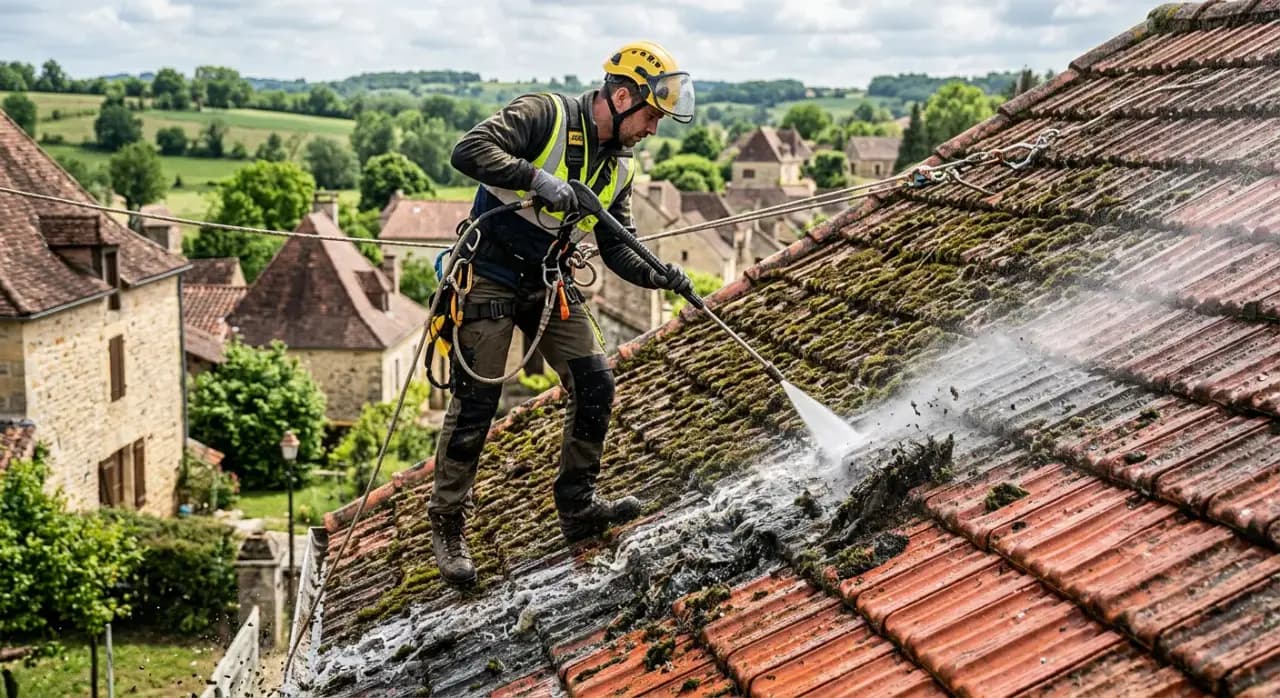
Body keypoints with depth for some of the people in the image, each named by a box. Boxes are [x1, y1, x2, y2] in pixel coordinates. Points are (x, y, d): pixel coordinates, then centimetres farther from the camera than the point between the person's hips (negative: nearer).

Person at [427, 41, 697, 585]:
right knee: (475, 404, -4)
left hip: (550, 284, 7)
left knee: (595, 385, 0)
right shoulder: (543, 114, -15)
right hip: (490, 277, -7)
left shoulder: (619, 168, 6)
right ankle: (447, 529, 10)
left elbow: (617, 250, 6)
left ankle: (578, 507, 15)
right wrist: (538, 179, -36)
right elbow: (468, 151, -26)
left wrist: (660, 276, -12)